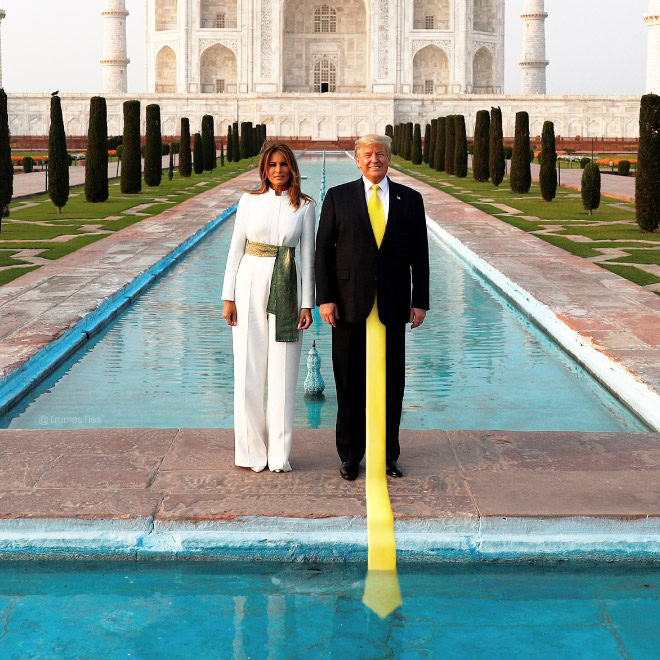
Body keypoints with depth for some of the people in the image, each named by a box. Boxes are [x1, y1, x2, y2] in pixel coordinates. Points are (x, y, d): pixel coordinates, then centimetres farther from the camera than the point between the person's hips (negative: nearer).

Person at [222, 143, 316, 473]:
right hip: (250, 286, 0)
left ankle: (279, 454, 12)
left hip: (285, 290, 0)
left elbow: (307, 255, 3)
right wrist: (228, 297, -1)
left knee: (283, 374, 2)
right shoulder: (250, 200, 3)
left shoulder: (305, 206, 3)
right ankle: (251, 450, 15)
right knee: (248, 371, 3)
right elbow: (236, 248, 4)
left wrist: (307, 304, -2)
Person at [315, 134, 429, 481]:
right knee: (350, 385, 6)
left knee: (391, 384, 7)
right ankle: (350, 455, 18)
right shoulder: (338, 197, 3)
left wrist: (420, 302, 1)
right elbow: (323, 251, 1)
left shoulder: (410, 199, 7)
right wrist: (324, 298, -7)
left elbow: (419, 255, 6)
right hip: (350, 305, -1)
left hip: (392, 307, 1)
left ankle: (388, 455, 19)